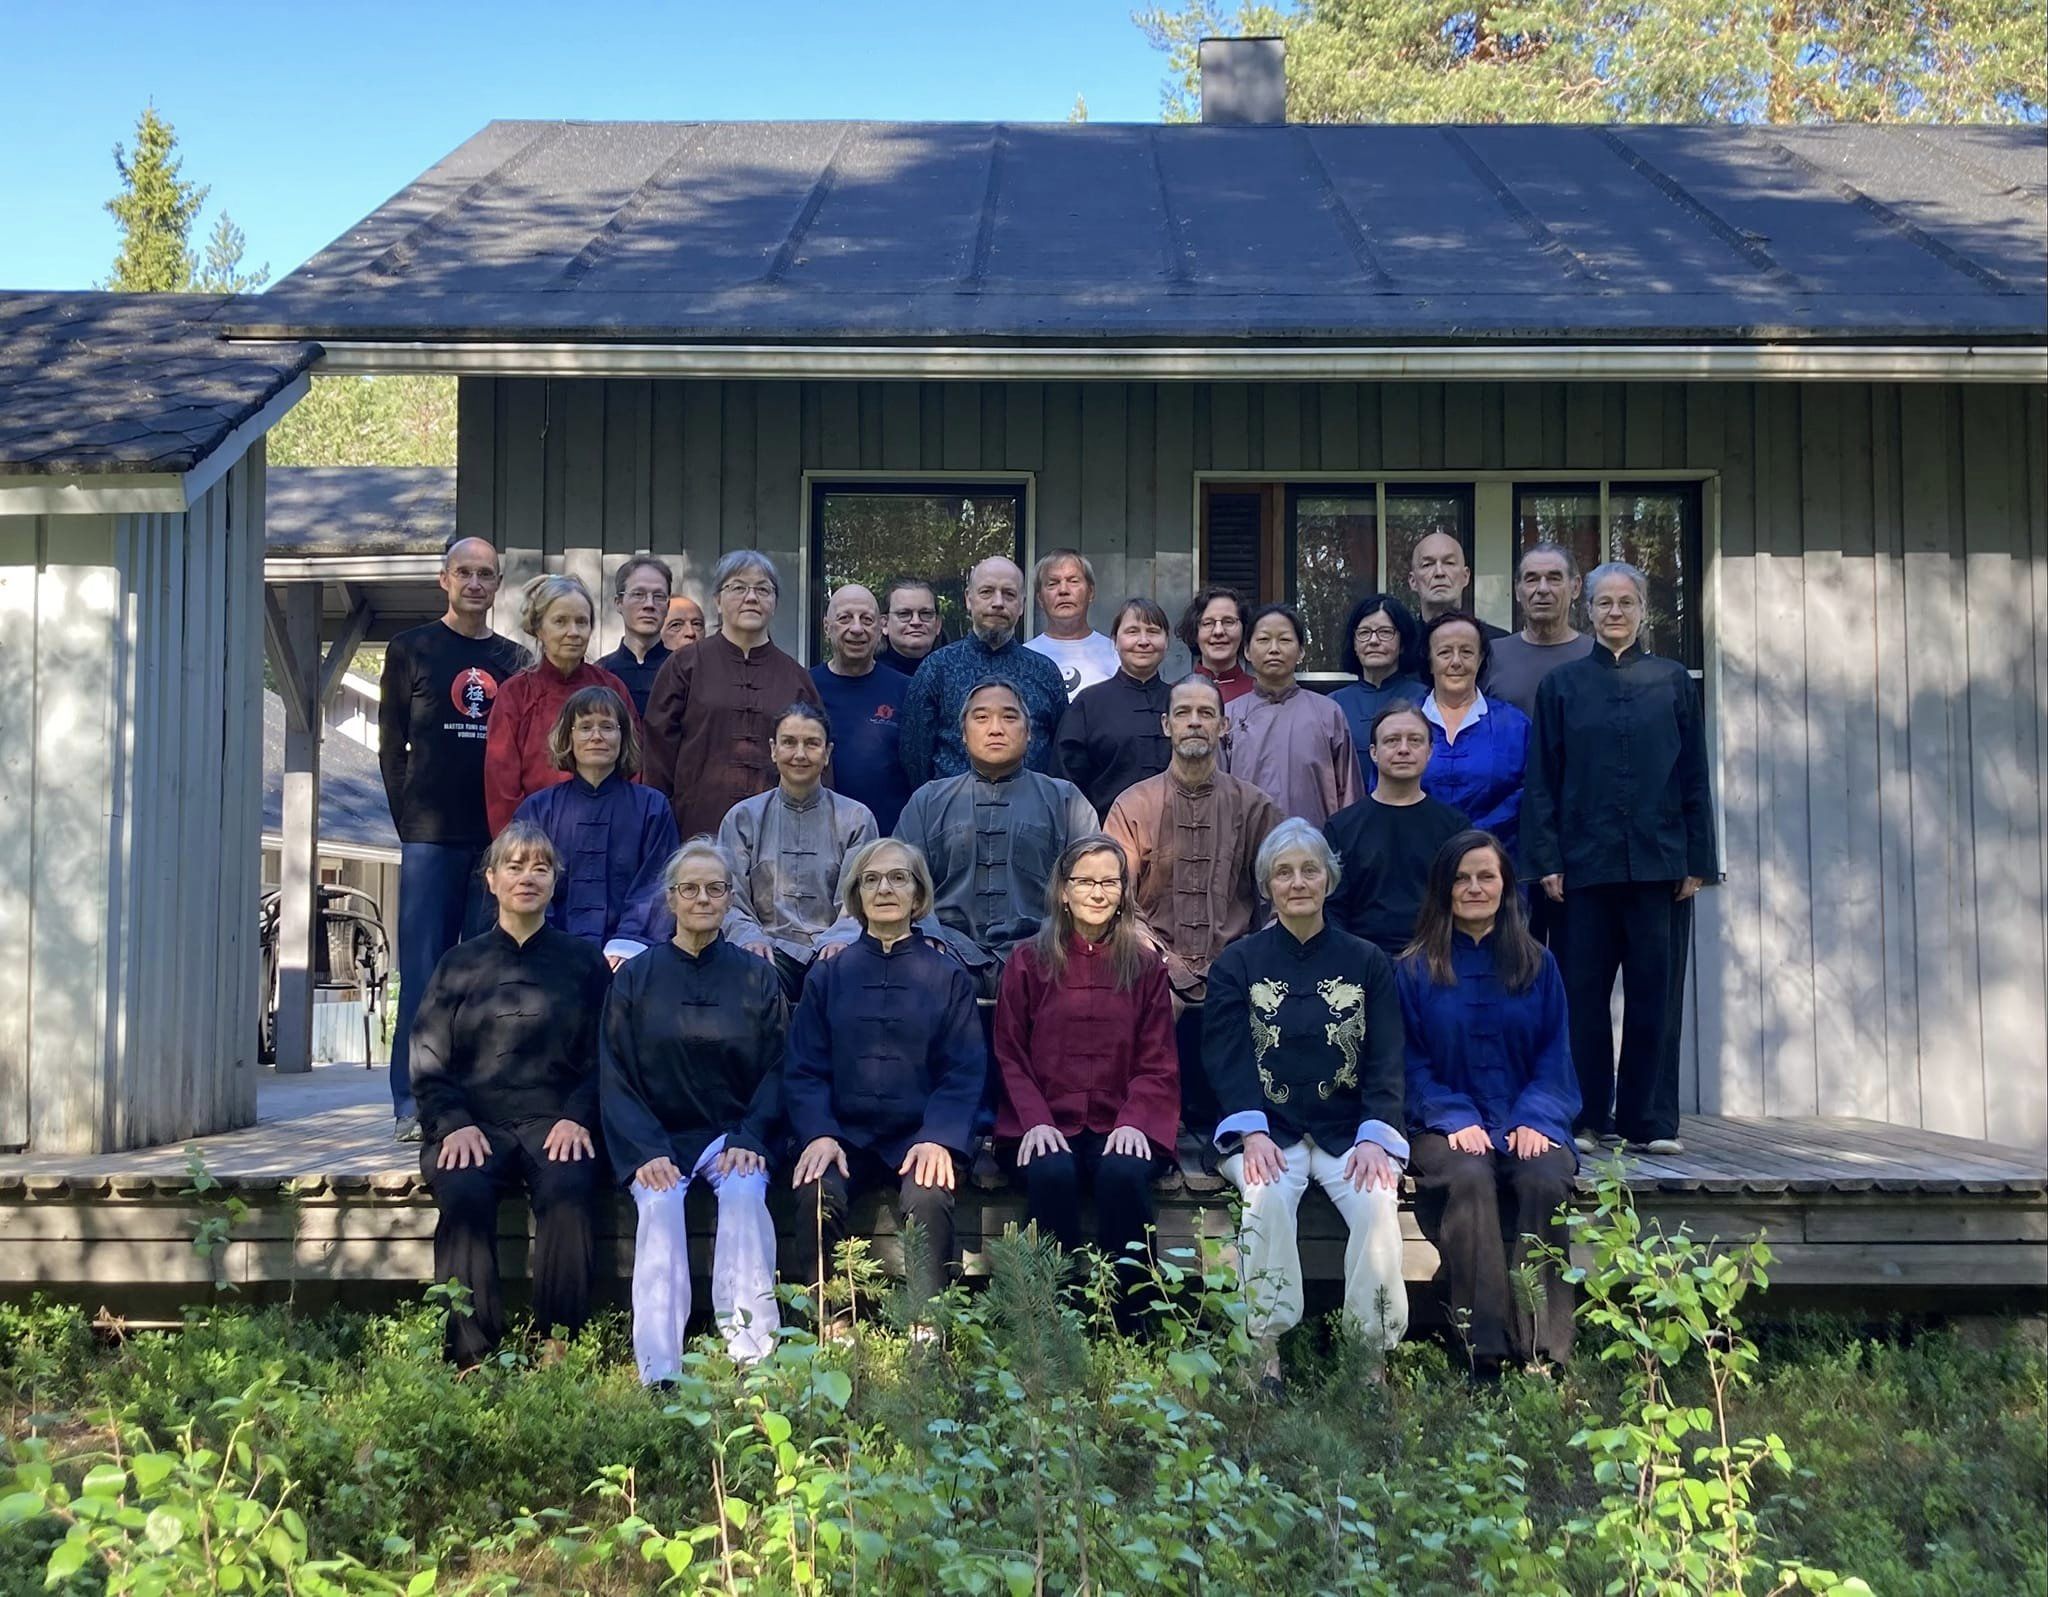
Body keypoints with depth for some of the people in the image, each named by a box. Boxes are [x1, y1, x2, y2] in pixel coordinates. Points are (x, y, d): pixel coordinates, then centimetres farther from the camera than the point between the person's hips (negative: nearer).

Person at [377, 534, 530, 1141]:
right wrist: (410, 821, -1)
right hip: (431, 836, -2)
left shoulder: (514, 660, 15)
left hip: (497, 836, 2)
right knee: (423, 969, -4)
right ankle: (413, 1103, -1)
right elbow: (391, 745, 8)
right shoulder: (411, 650, 9)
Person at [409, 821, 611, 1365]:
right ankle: (473, 1354, -26)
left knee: (568, 1192, -33)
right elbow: (428, 1064, 11)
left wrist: (576, 1117, -9)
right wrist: (455, 1124, -7)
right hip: (474, 1122, 1)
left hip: (555, 1122, -1)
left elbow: (601, 1058, 10)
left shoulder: (583, 962, 16)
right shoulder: (460, 964, 19)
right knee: (464, 1193, -32)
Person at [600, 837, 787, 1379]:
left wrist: (747, 1140, -12)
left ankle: (750, 1351, -33)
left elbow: (776, 1071, 5)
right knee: (660, 1203, -30)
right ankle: (659, 1375, -35)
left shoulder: (756, 978, 9)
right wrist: (647, 1151, -14)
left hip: (733, 1134, 0)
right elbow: (615, 1078, 2)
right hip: (656, 1138, 0)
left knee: (744, 1191, -31)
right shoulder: (635, 978, 8)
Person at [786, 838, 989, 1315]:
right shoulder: (828, 978, 13)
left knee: (927, 1199, -32)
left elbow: (965, 1071, 2)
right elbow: (804, 1069, 7)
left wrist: (938, 1138, -16)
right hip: (846, 1134, 1)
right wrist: (818, 1134, -12)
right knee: (817, 1193, -29)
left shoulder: (947, 977, 9)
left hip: (921, 1136, -1)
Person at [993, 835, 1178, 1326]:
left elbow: (1157, 1063, 8)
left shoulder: (1145, 966, 12)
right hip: (1048, 1124, 0)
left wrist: (1134, 1121, -10)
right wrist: (1035, 1121, -10)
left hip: (1121, 1125, 0)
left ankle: (1123, 1330, -21)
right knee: (1051, 1173, -33)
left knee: (1123, 1173, -32)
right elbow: (1011, 1057, 7)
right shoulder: (1028, 963, 9)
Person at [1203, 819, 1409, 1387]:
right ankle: (1267, 1355, -26)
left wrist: (1373, 1138, -13)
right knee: (1267, 1199, -32)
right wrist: (1253, 1134, -18)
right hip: (1267, 1131, -1)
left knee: (1377, 1202, -29)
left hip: (1348, 1130, 1)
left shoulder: (1367, 963, 11)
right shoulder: (1237, 965, 8)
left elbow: (1386, 1062, 4)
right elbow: (1227, 1058, -2)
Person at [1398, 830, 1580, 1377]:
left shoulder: (1537, 964, 14)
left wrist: (1535, 1118, -9)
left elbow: (1555, 1058, 10)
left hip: (1526, 1123, 1)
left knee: (1546, 1180, -32)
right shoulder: (1414, 970, 9)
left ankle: (1540, 1348, -30)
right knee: (1469, 1179, -34)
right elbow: (1411, 1064, 4)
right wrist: (1454, 1118, -12)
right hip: (1447, 1123, -1)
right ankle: (1484, 1347, -34)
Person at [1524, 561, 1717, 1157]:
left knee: (1655, 995, 3)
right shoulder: (1562, 684, 8)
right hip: (1585, 863, 0)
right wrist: (1547, 859, -3)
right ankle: (1587, 1119, 13)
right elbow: (1543, 779, 6)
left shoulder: (1673, 681, 9)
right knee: (1583, 995, 2)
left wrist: (1697, 861, 1)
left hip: (1659, 862, 0)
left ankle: (1651, 1121, 11)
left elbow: (1695, 777, 8)